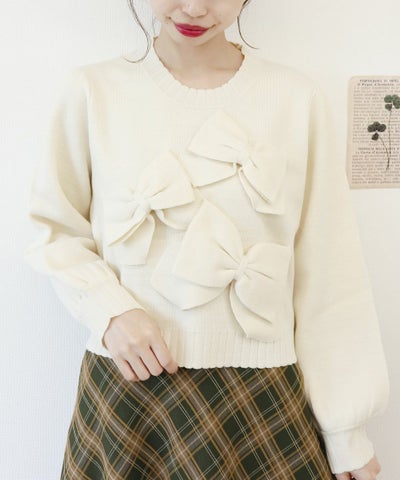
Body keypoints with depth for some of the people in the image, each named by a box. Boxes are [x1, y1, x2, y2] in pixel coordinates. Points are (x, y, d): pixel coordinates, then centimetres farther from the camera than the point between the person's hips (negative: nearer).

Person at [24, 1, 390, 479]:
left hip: (260, 396, 0)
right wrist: (111, 308, -14)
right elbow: (54, 228, 5)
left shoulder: (296, 96, -6)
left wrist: (348, 430, -1)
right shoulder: (92, 90, -5)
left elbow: (330, 275, -3)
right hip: (127, 384, 1)